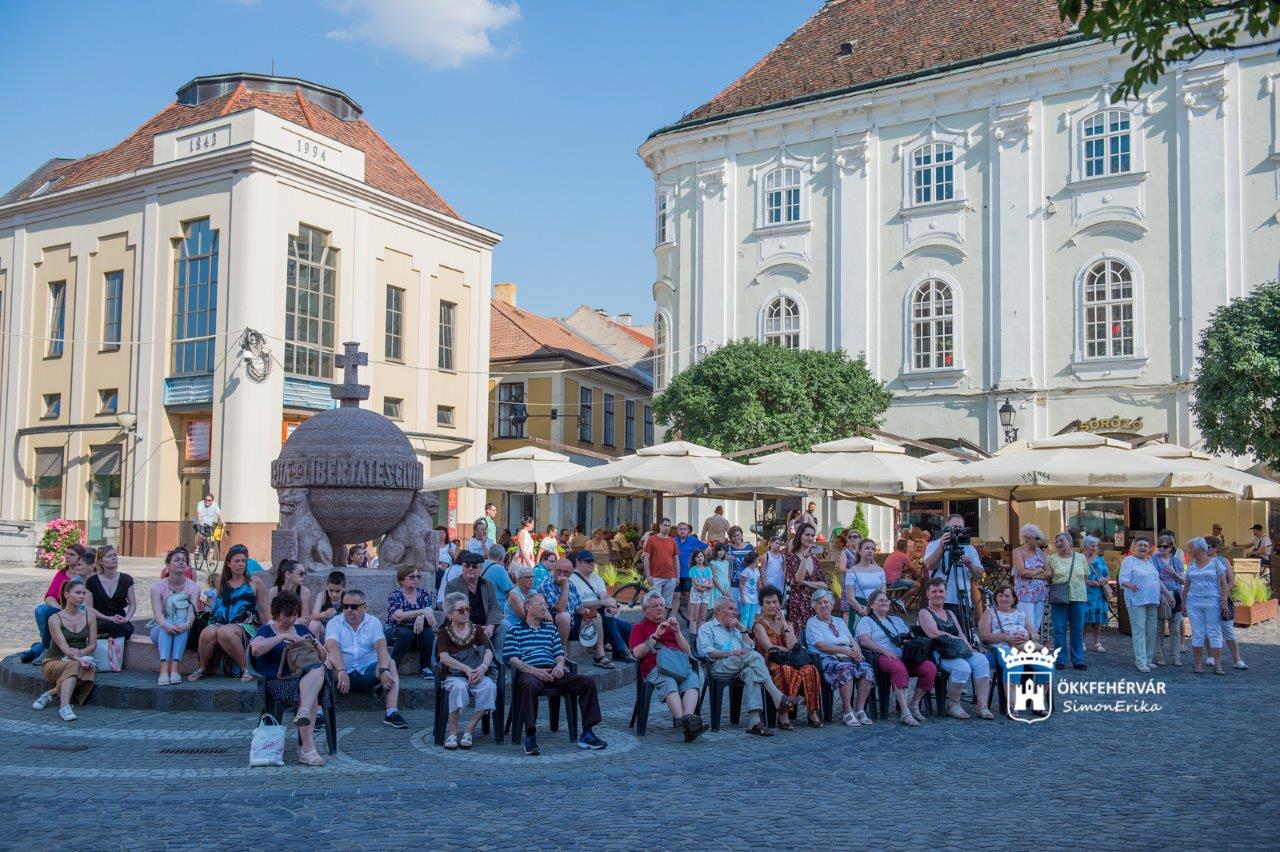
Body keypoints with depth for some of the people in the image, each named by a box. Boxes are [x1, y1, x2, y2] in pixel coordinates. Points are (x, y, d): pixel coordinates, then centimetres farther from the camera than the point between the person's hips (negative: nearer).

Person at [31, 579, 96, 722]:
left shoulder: (89, 616, 4)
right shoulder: (55, 619, -8)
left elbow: (93, 644, 4)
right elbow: (64, 647, -19)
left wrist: (81, 653, -18)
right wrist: (79, 660, -34)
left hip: (81, 660, 3)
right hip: (54, 662, -3)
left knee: (88, 669, -33)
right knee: (74, 666, -37)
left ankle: (51, 693, -20)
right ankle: (64, 706, -45)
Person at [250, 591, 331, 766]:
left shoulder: (301, 629, 21)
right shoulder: (266, 630, 7)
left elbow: (323, 657, 21)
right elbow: (256, 649, -18)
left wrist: (313, 642, 1)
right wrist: (283, 636, -20)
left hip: (302, 675, 4)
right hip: (277, 681, -4)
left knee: (319, 670, -31)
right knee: (310, 694, -33)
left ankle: (304, 712, -49)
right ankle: (308, 748, -39)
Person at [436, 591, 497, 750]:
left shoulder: (476, 630, 18)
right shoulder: (444, 632, 10)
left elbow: (488, 651, 3)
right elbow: (444, 657, -6)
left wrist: (483, 667, -20)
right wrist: (466, 669, -19)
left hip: (477, 674, 3)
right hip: (453, 675, -2)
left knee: (489, 687, -31)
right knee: (459, 687, -38)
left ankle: (468, 731, -24)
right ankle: (452, 733, -27)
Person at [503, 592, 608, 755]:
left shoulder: (550, 628, 30)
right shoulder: (515, 630, 14)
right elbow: (513, 659, 1)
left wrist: (560, 664, -2)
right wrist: (535, 671, -14)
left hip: (553, 671, 5)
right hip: (529, 672, -5)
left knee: (587, 682, -17)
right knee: (530, 685, -42)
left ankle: (587, 733, -17)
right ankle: (530, 735, -36)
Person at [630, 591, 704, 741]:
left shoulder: (671, 624, 33)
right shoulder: (639, 627, 23)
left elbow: (688, 652, 22)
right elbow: (637, 653, 4)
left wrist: (677, 632, 8)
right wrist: (656, 636, -3)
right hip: (655, 668, -3)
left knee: (693, 680, -33)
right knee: (668, 683, -38)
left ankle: (689, 717, -53)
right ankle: (683, 720, -55)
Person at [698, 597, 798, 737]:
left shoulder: (734, 630, 36)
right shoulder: (707, 628, 16)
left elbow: (750, 647, 23)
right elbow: (707, 652, -4)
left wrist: (741, 628, 14)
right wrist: (731, 653, -16)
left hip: (739, 668, 5)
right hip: (719, 666, -5)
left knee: (750, 672, -33)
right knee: (754, 656, -29)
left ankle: (754, 722, -45)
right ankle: (778, 698, -33)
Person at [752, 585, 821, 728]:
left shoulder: (785, 623, 19)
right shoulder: (759, 624, 4)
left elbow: (792, 646, 0)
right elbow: (769, 648, -9)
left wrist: (784, 623, -1)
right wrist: (789, 651, 0)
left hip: (789, 662, 5)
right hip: (770, 664, -5)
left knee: (809, 670, -27)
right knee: (787, 672, -37)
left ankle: (813, 712, -23)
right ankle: (783, 716, -31)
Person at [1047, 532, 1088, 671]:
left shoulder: (1081, 558, 8)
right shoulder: (1051, 559, 3)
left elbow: (1085, 577, 14)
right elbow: (1047, 578, 6)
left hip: (1078, 597, 2)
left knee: (1078, 630, 5)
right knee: (1059, 629, -1)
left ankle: (1077, 660, 13)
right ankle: (1060, 660, 7)